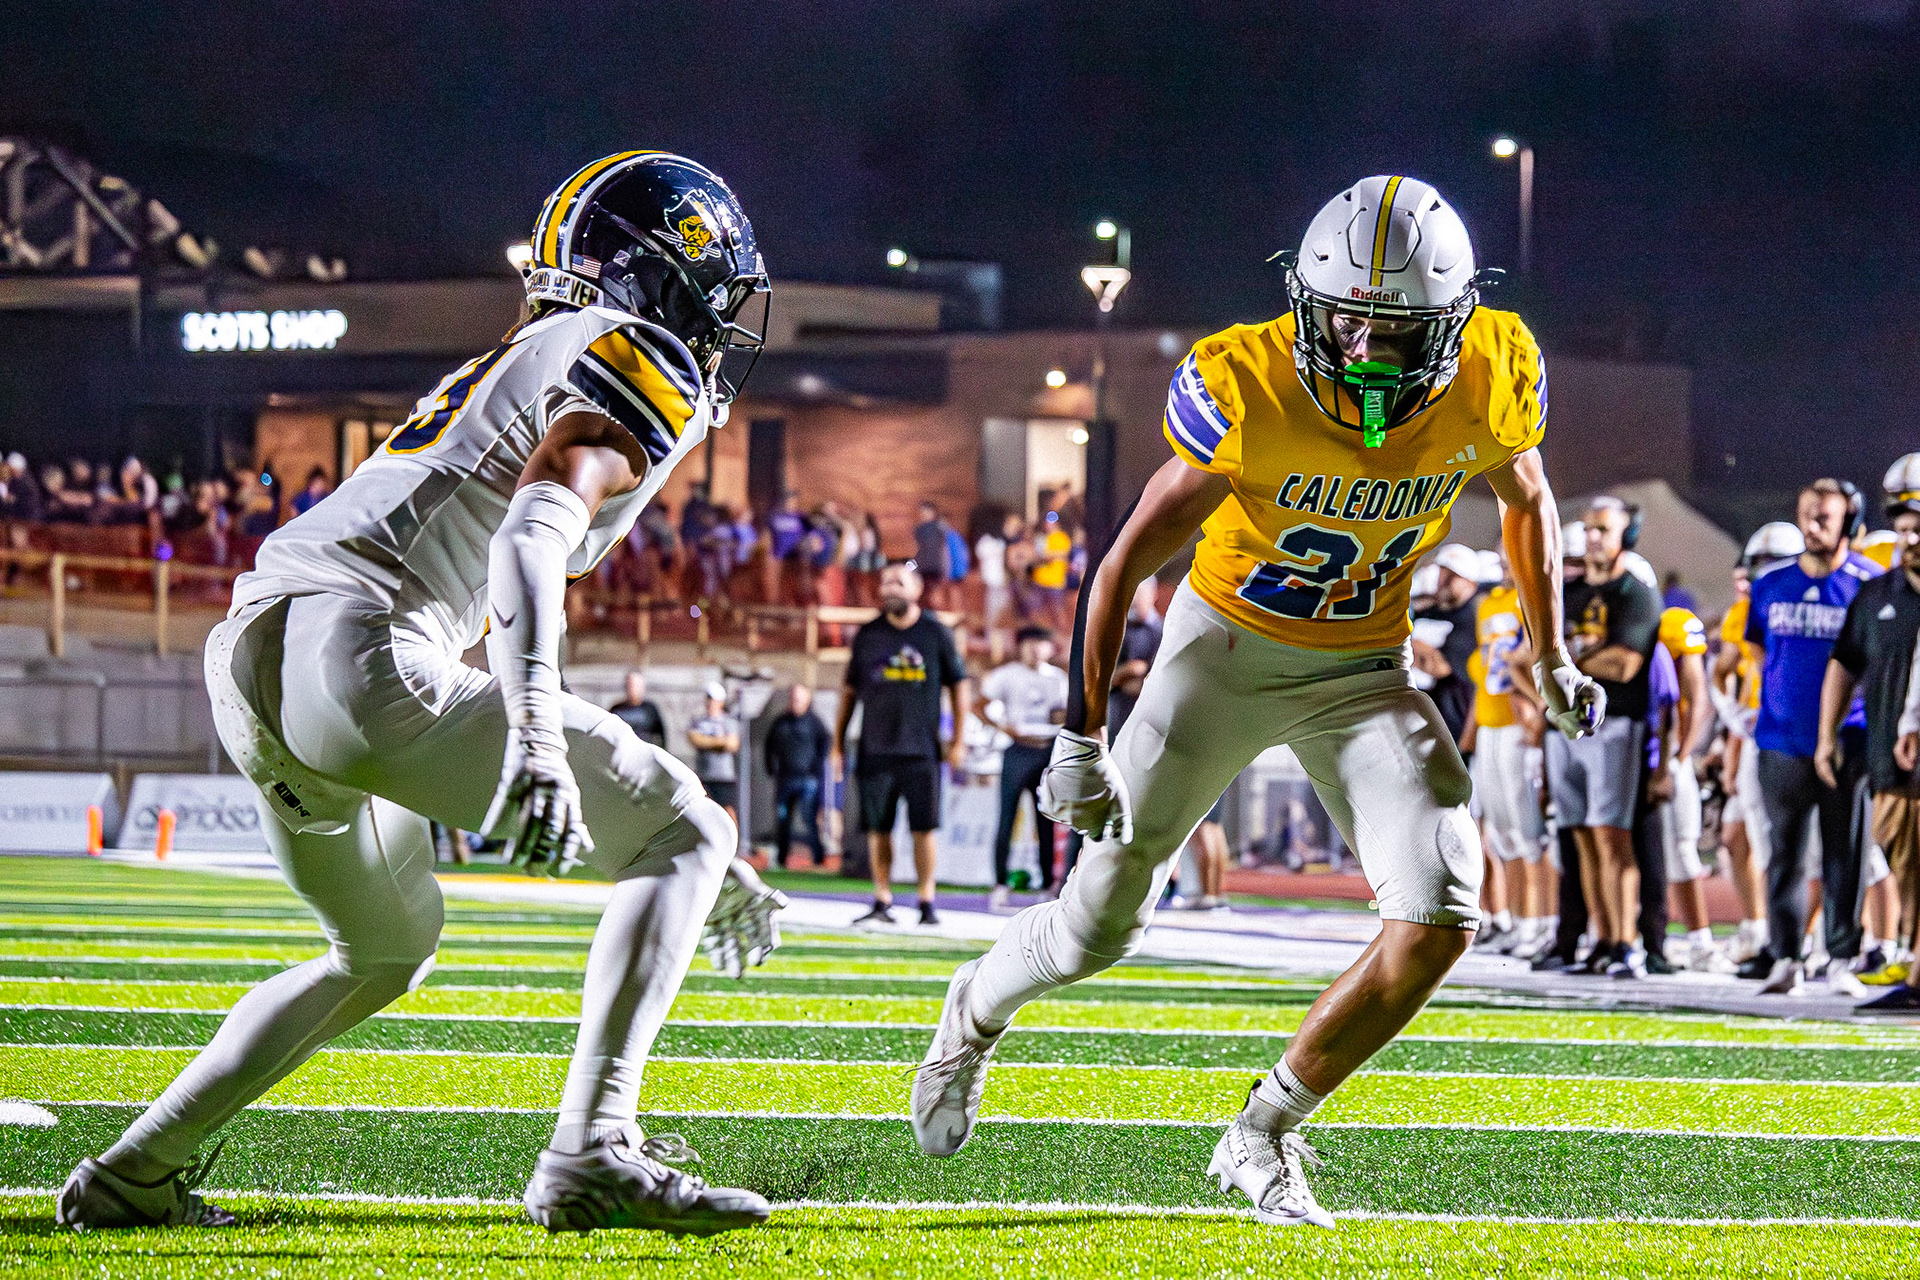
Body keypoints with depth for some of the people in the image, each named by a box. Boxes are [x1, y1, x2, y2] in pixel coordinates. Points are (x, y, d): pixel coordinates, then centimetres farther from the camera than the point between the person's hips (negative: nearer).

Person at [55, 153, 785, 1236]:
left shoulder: (524, 368, 32)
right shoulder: (640, 364, 4)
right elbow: (533, 532, -17)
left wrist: (691, 856, 34)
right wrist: (536, 741, -30)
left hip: (252, 659, 10)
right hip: (358, 652, -10)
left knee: (387, 950, 31)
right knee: (683, 833, -1)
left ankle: (133, 1176, 29)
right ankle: (594, 1157, -13)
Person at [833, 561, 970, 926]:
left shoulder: (936, 634, 3)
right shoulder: (868, 635, 8)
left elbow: (958, 687, 7)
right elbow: (850, 691, 13)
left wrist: (958, 741, 2)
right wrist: (838, 743, 9)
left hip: (921, 750, -2)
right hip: (876, 749, 2)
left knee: (923, 828, -4)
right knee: (878, 828, 3)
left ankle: (927, 902, 3)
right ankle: (882, 902, 9)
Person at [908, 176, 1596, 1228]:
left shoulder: (1490, 382, -18)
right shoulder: (1248, 388, -27)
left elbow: (1526, 499, 7)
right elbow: (1128, 561, -16)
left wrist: (1552, 658, 15)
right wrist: (1082, 733, -15)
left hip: (1364, 671, 2)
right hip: (1226, 647, -2)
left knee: (1440, 921, -18)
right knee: (1100, 923, 5)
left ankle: (1263, 1138, 1)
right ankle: (980, 1009, 42)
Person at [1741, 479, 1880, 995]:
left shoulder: (1869, 585, -3)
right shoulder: (1771, 584, 8)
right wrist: (1775, 701, 13)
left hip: (1846, 742, -3)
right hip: (1783, 740, 3)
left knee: (1843, 855, 1)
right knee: (1785, 854, 4)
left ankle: (1841, 958, 8)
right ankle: (1784, 958, 9)